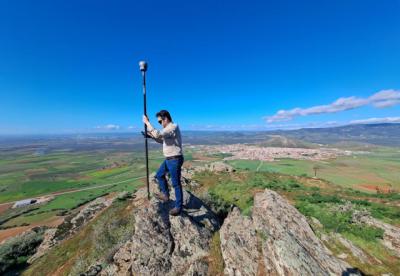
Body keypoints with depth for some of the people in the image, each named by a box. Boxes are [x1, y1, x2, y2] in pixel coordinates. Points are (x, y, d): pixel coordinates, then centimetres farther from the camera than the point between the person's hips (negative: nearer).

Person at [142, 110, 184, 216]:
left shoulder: (173, 127, -19)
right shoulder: (168, 128, 13)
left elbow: (158, 134, -30)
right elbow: (162, 140, 24)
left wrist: (147, 122, -20)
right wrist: (151, 136, 10)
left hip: (175, 160, -10)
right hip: (169, 159, 10)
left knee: (176, 183, 1)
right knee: (159, 175, 23)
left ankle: (178, 206, 18)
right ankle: (165, 194, 40)